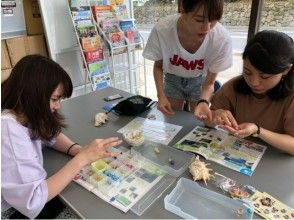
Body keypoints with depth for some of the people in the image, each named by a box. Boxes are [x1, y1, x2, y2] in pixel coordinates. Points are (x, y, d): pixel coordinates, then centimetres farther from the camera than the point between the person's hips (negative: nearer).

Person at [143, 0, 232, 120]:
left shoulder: (222, 39, -33)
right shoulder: (161, 30, -32)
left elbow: (209, 82, -19)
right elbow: (158, 66, -11)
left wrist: (203, 102, -39)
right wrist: (161, 95, -23)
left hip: (199, 80, 0)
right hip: (173, 79, 1)